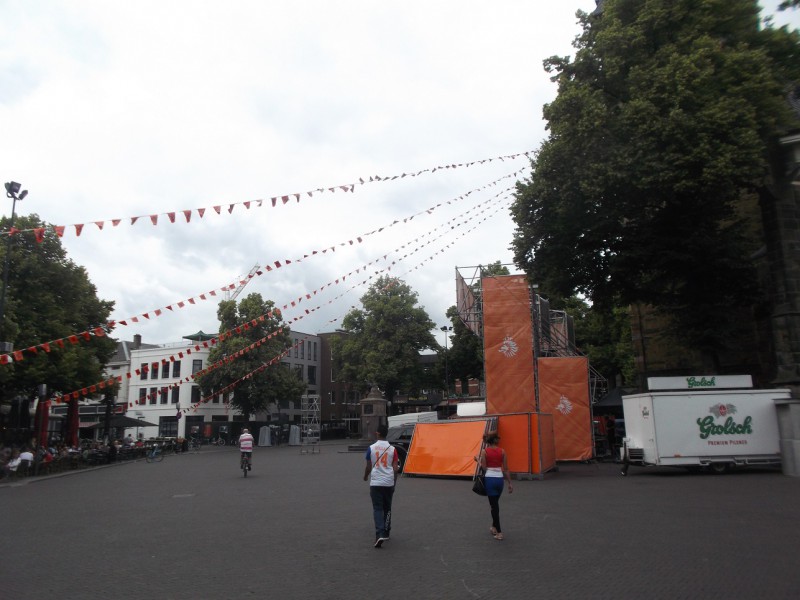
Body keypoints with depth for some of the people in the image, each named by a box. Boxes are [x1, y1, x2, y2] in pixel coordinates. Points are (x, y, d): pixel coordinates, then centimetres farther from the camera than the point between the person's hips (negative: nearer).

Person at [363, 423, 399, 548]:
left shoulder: (371, 448, -4)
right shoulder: (392, 449, 0)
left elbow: (368, 467, 3)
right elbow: (395, 468, 0)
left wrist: (365, 477, 23)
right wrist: (394, 483, 13)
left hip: (375, 483, -2)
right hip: (389, 483, 2)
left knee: (377, 509, 0)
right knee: (387, 508, 17)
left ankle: (380, 534, -15)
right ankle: (386, 533, 25)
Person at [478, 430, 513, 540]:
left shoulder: (484, 451, -7)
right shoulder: (502, 451, 0)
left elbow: (484, 468, -7)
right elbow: (506, 469, 1)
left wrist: (478, 461, 11)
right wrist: (510, 483, 7)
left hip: (490, 479, -3)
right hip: (500, 479, 3)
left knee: (493, 505, 4)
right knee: (495, 503, 23)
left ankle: (499, 532, 2)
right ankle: (494, 527, 33)